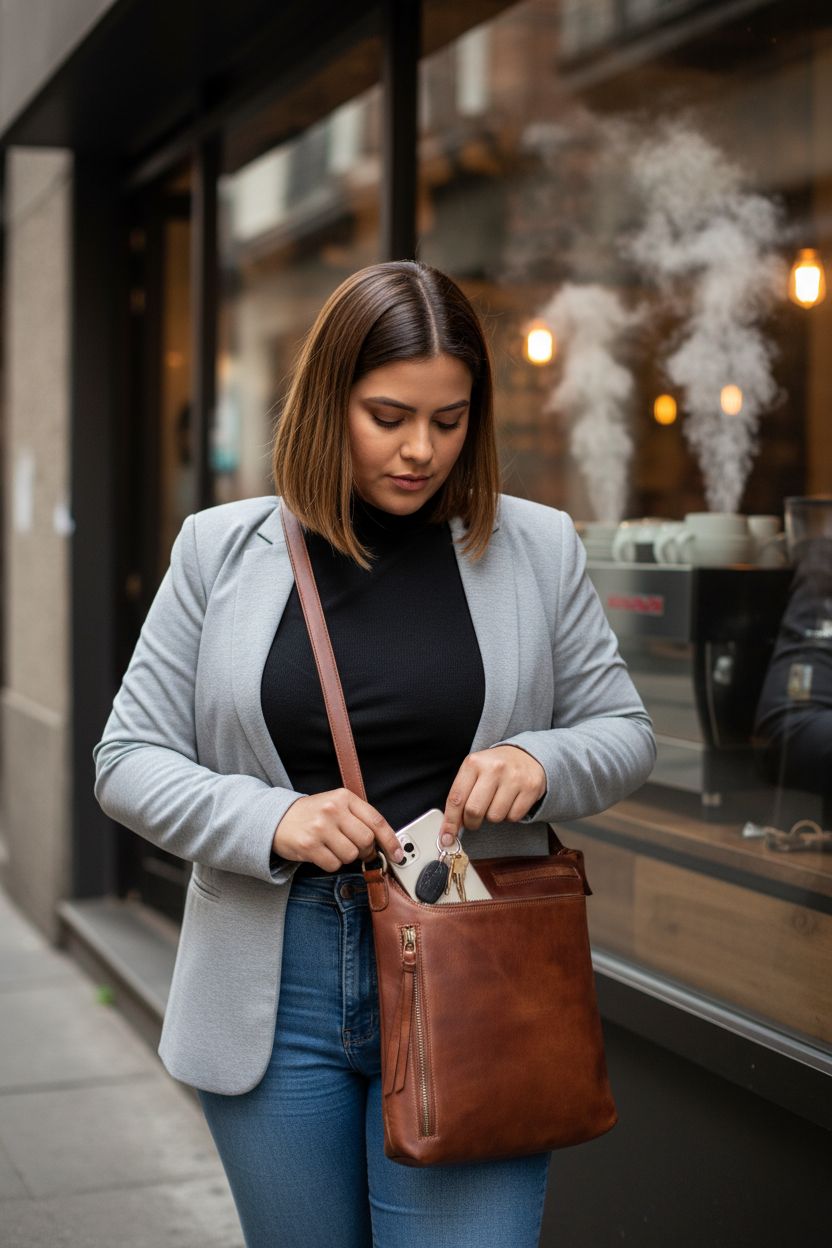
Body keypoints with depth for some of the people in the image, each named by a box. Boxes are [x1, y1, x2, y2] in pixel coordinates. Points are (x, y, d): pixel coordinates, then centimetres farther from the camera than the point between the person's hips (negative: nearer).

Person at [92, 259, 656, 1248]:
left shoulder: (536, 548, 2)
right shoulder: (222, 549, 1)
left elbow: (624, 733, 9)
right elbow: (129, 758, 2)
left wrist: (542, 762, -15)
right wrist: (269, 821, -17)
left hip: (472, 987, -1)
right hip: (275, 986, 1)